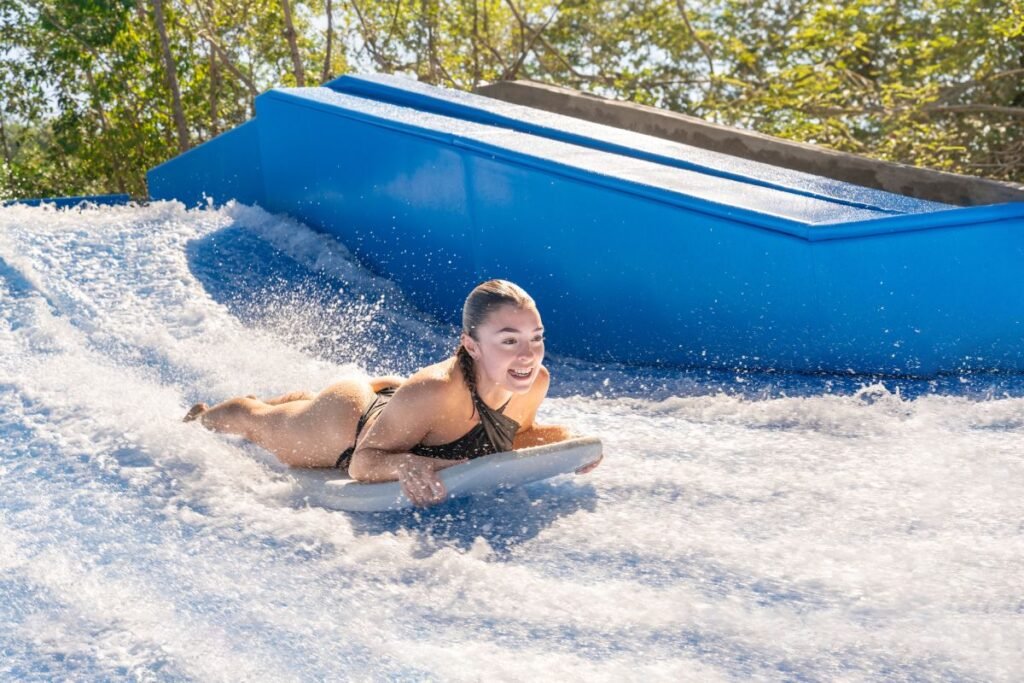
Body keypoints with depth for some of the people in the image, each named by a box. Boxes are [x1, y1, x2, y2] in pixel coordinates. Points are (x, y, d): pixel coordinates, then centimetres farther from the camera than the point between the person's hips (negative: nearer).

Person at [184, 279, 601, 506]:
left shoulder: (535, 383, -28)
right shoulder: (431, 392, -48)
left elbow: (512, 435, -5)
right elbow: (363, 462, -37)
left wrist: (562, 438, -24)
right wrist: (405, 464, -58)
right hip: (345, 426, -5)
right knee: (255, 421, 29)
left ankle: (280, 399, 70)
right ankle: (201, 416, 60)